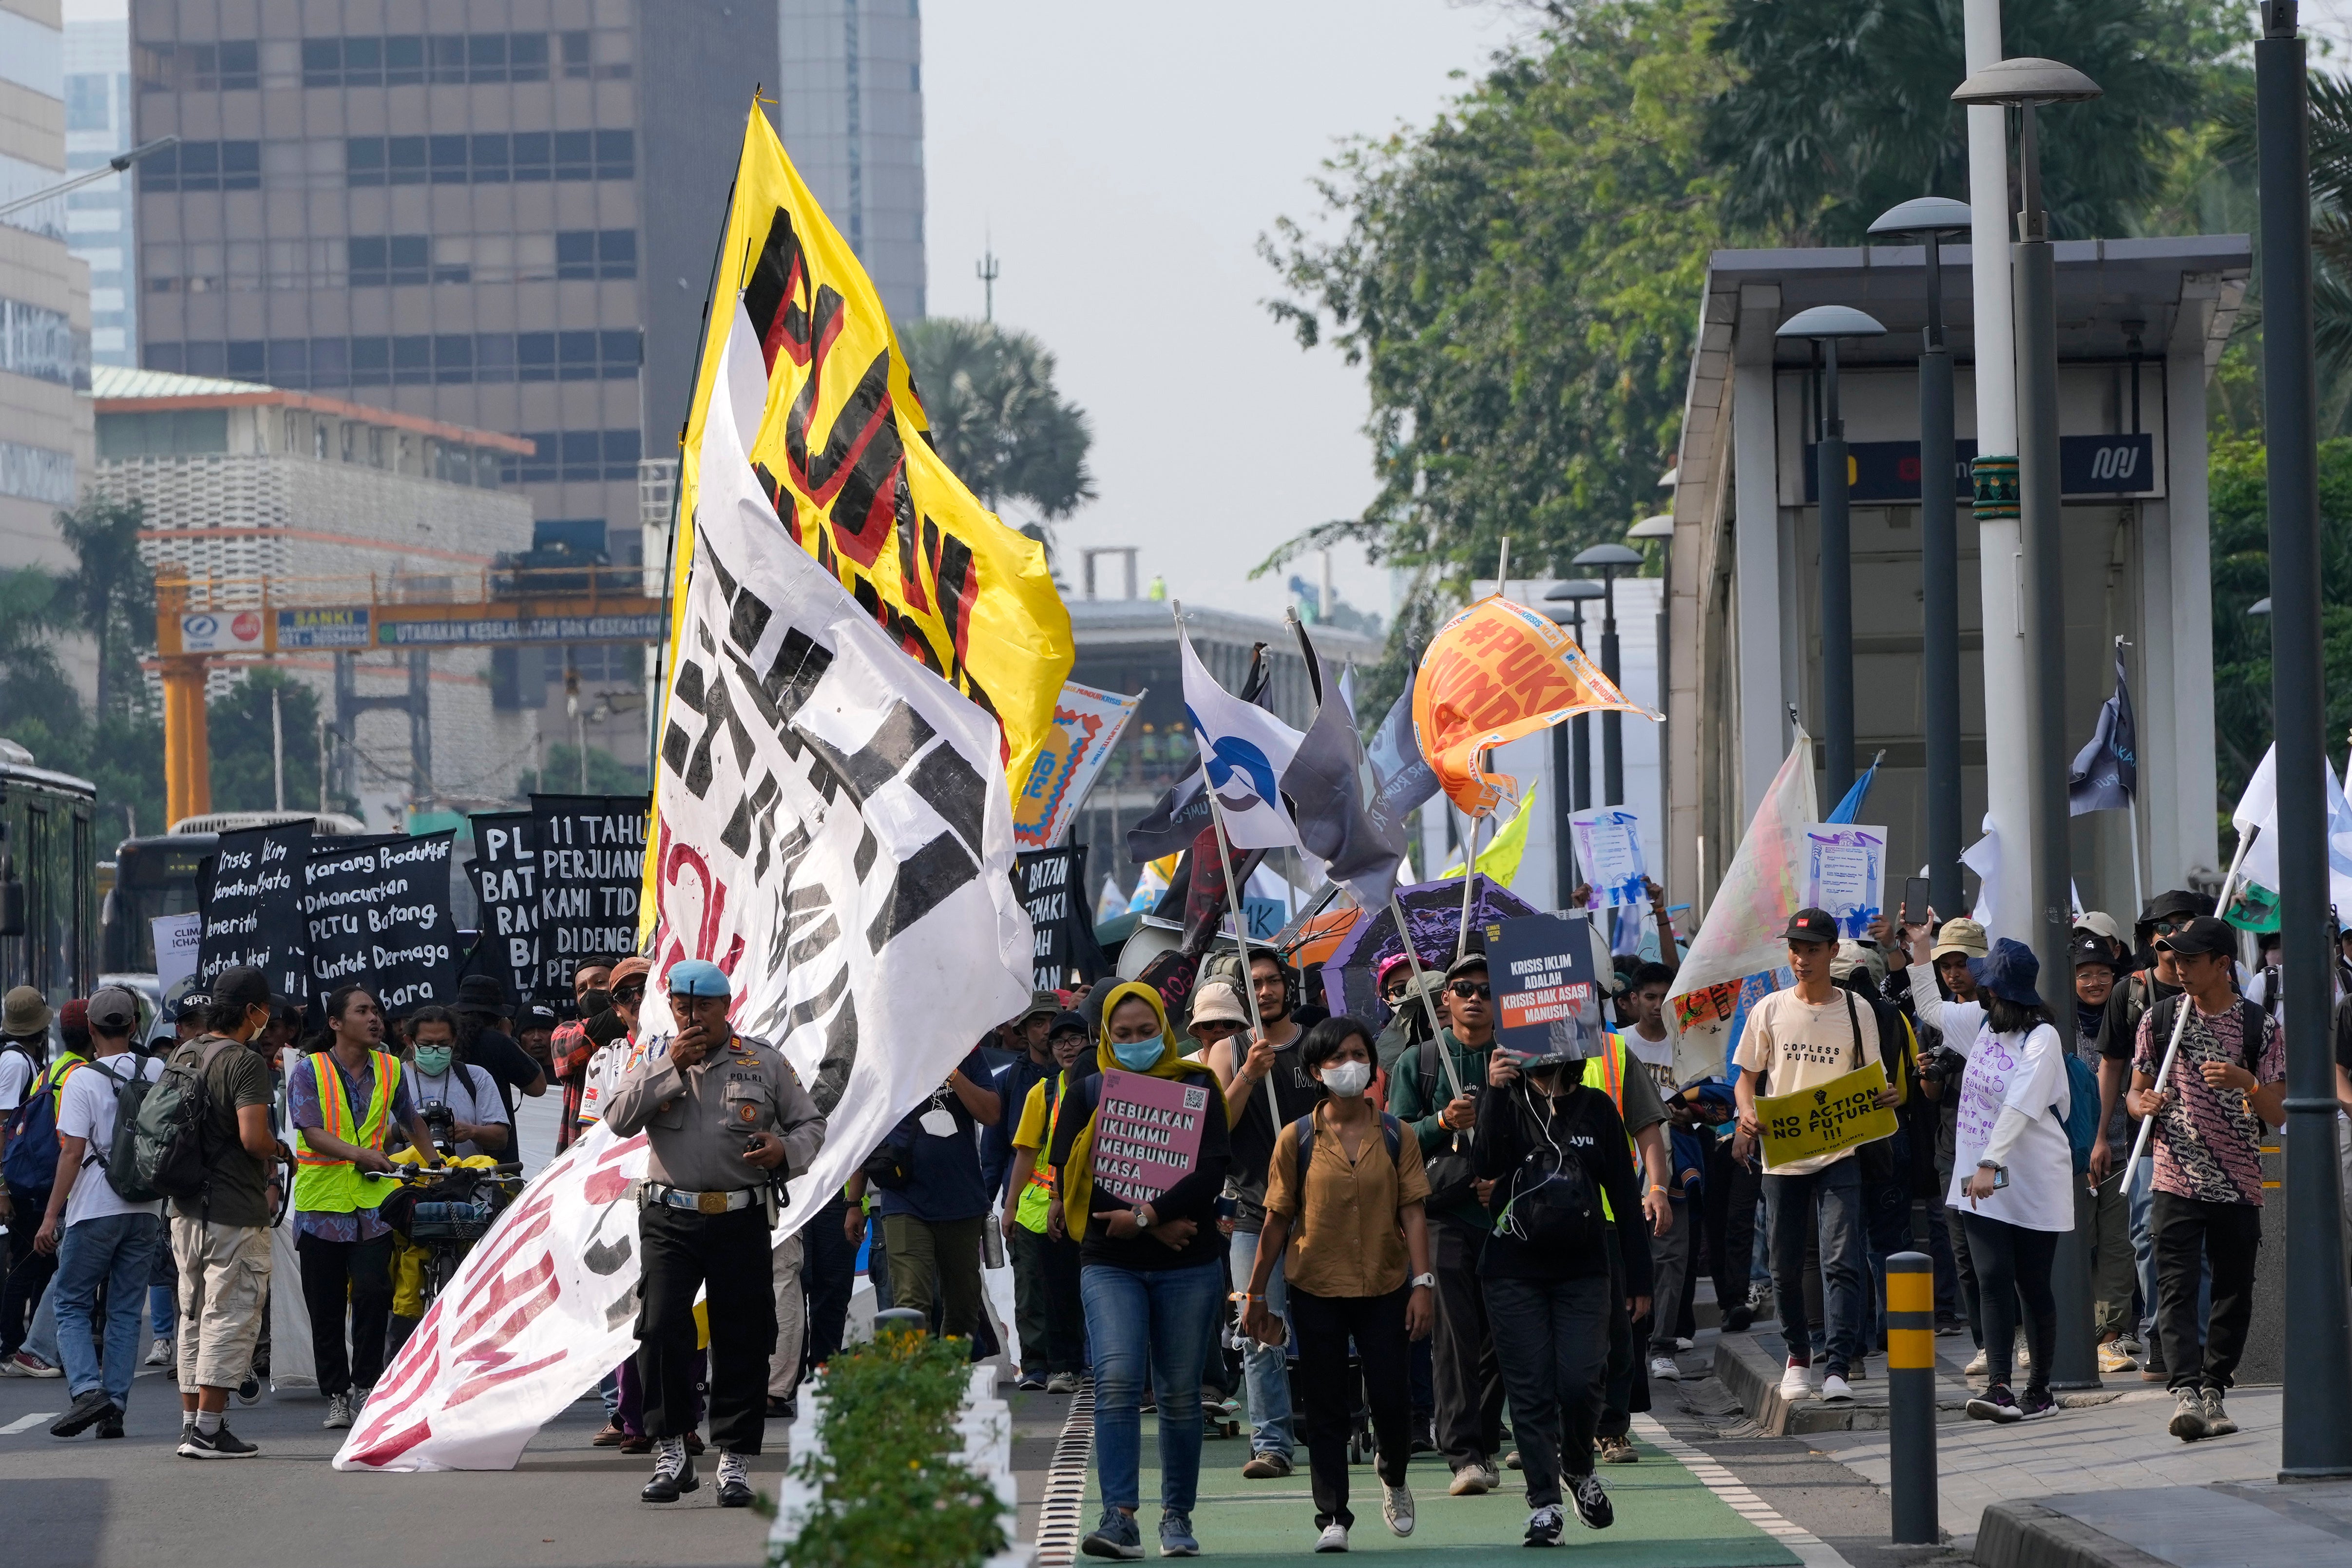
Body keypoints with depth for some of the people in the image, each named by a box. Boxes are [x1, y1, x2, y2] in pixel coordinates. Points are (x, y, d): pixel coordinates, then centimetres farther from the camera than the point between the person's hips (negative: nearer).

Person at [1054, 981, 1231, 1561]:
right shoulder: (1087, 1093, 8)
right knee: (1116, 1381, -17)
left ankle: (1178, 1516, 17)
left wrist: (1144, 1216, -17)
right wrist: (1158, 1225, -11)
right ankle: (1120, 1518, -23)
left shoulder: (1196, 1088, 6)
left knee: (1180, 1395, 4)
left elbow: (1212, 1172, -6)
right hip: (1110, 1266, 0)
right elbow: (1070, 1176, -3)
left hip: (1189, 1266, 0)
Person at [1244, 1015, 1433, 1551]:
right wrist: (1256, 1294, 5)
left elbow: (1412, 1212, 0)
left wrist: (1423, 1282, -9)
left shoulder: (1395, 1136, 2)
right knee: (1326, 1407, 1)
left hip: (1385, 1287, 0)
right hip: (1317, 1290, 0)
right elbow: (1277, 1220, 4)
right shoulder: (1297, 1139, 0)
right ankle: (1332, 1517, 8)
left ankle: (1393, 1476, 30)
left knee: (1391, 1397, -1)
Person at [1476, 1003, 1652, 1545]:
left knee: (1581, 1382, -11)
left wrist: (1638, 1279, 8)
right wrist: (1495, 1093, -22)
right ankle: (1543, 1504, 2)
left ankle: (1580, 1469, 16)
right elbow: (1489, 1165, -15)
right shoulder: (1505, 1103, 4)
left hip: (1583, 1270, 0)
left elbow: (1625, 1196, 10)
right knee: (1531, 1390, -4)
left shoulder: (1596, 1108, 8)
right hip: (1514, 1271, 0)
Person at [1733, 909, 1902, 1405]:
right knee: (1785, 1267, 8)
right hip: (1781, 1155, 2)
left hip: (1839, 1154, -2)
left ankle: (1838, 1368, -18)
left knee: (1842, 1261, -14)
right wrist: (1747, 1115, -11)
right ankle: (1798, 1355, 28)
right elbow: (1746, 1078, 10)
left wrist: (1887, 1096, -14)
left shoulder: (1857, 1012, 3)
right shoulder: (1769, 1011, 5)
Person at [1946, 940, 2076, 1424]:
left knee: (2034, 1288, 3)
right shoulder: (1987, 1027, 10)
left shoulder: (2042, 1038, -13)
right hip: (1980, 1183, 6)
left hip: (2033, 1183, -6)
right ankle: (1999, 1387, -17)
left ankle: (2039, 1389, 13)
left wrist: (1991, 1163, -34)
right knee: (1993, 1281, -8)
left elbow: (2020, 1107, -25)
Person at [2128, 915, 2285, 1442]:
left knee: (2235, 1292, 5)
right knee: (2177, 1287, -13)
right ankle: (2186, 1392, -22)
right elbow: (2136, 1092, 14)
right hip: (2176, 1181, 0)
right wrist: (2144, 1104, -10)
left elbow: (2278, 1115, 0)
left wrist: (2247, 1083, -19)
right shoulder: (2160, 1019, 6)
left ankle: (2213, 1389, 17)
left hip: (2239, 1184, 1)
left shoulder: (2260, 1028, 1)